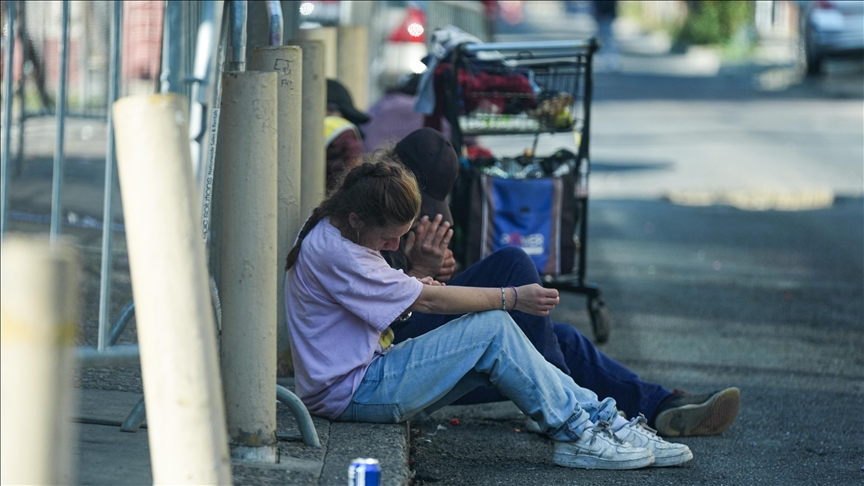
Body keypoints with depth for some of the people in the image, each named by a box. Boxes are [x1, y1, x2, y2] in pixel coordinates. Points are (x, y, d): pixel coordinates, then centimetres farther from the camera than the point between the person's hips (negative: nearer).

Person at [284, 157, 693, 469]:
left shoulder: (334, 234, 9)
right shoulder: (332, 253, -23)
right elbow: (427, 301, -19)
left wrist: (412, 288, -3)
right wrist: (512, 298, -12)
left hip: (366, 375, 10)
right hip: (352, 394, -10)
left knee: (494, 333, -1)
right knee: (492, 329, -16)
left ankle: (604, 420, -3)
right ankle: (575, 434, -8)